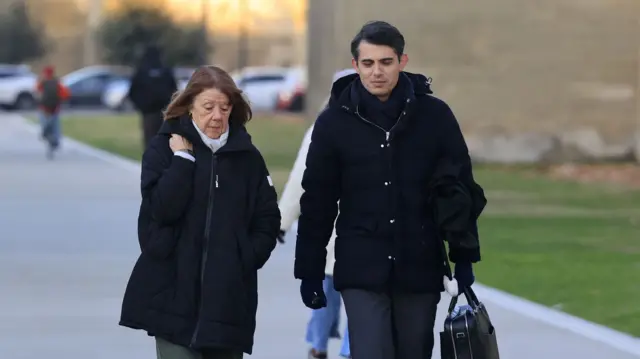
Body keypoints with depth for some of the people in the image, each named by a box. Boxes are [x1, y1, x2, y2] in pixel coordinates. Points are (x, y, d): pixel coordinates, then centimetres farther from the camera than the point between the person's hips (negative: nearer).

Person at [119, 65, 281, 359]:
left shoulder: (247, 156, 7)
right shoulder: (164, 148, 0)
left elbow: (267, 220, 9)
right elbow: (163, 208, -14)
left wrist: (247, 258, -5)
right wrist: (183, 159, -12)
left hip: (229, 298, 3)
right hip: (173, 294, -3)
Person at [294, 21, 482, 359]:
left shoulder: (434, 115, -1)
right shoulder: (334, 122, -2)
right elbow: (317, 203, 3)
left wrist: (464, 261, 5)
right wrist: (310, 272, 2)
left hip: (420, 269, 1)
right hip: (361, 271, -1)